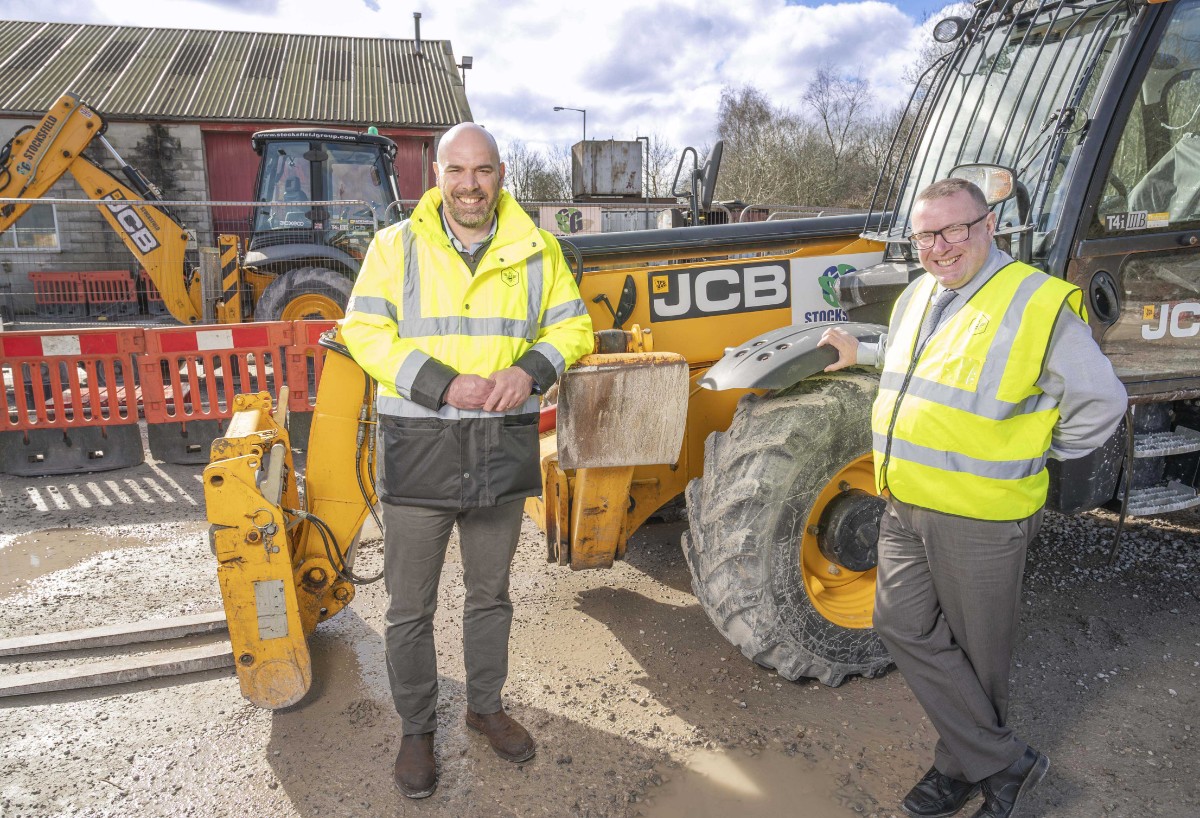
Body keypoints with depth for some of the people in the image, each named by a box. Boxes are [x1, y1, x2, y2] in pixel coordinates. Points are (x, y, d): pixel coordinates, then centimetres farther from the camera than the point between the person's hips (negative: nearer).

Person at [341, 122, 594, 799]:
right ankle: (418, 729, 30)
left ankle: (487, 705, 40)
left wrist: (531, 369, -15)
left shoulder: (537, 250, 6)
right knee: (411, 607, 8)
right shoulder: (396, 246, 0)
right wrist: (444, 385, -20)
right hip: (419, 447, -1)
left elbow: (573, 327, 7)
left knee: (491, 594, 18)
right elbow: (365, 331, -7)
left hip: (503, 446, 2)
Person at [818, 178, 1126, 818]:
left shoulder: (1036, 303, -12)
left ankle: (968, 767, 31)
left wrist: (1036, 455, -1)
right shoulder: (917, 296, 10)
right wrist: (859, 353, 20)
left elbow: (1100, 403, -9)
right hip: (906, 508, 7)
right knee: (905, 627, 6)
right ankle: (1005, 763, 22)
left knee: (974, 652, 9)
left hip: (980, 519, -7)